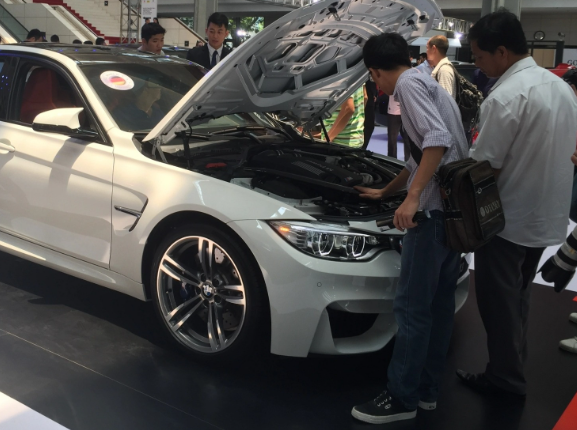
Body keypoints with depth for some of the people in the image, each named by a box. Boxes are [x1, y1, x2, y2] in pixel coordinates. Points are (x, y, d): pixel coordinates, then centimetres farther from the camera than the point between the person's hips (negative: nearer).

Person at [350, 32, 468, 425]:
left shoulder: (410, 83, -6)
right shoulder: (431, 85, 25)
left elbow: (437, 139, -22)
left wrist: (412, 198, -25)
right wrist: (385, 192, 41)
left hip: (436, 208, -10)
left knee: (412, 306, -3)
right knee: (440, 301, 14)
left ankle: (402, 398, 7)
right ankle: (427, 389, 24)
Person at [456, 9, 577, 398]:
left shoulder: (506, 97, -23)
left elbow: (485, 167, -20)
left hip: (507, 219, -9)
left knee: (499, 303, 7)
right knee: (517, 299, 21)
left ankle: (506, 379, 19)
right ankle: (512, 371, 33)